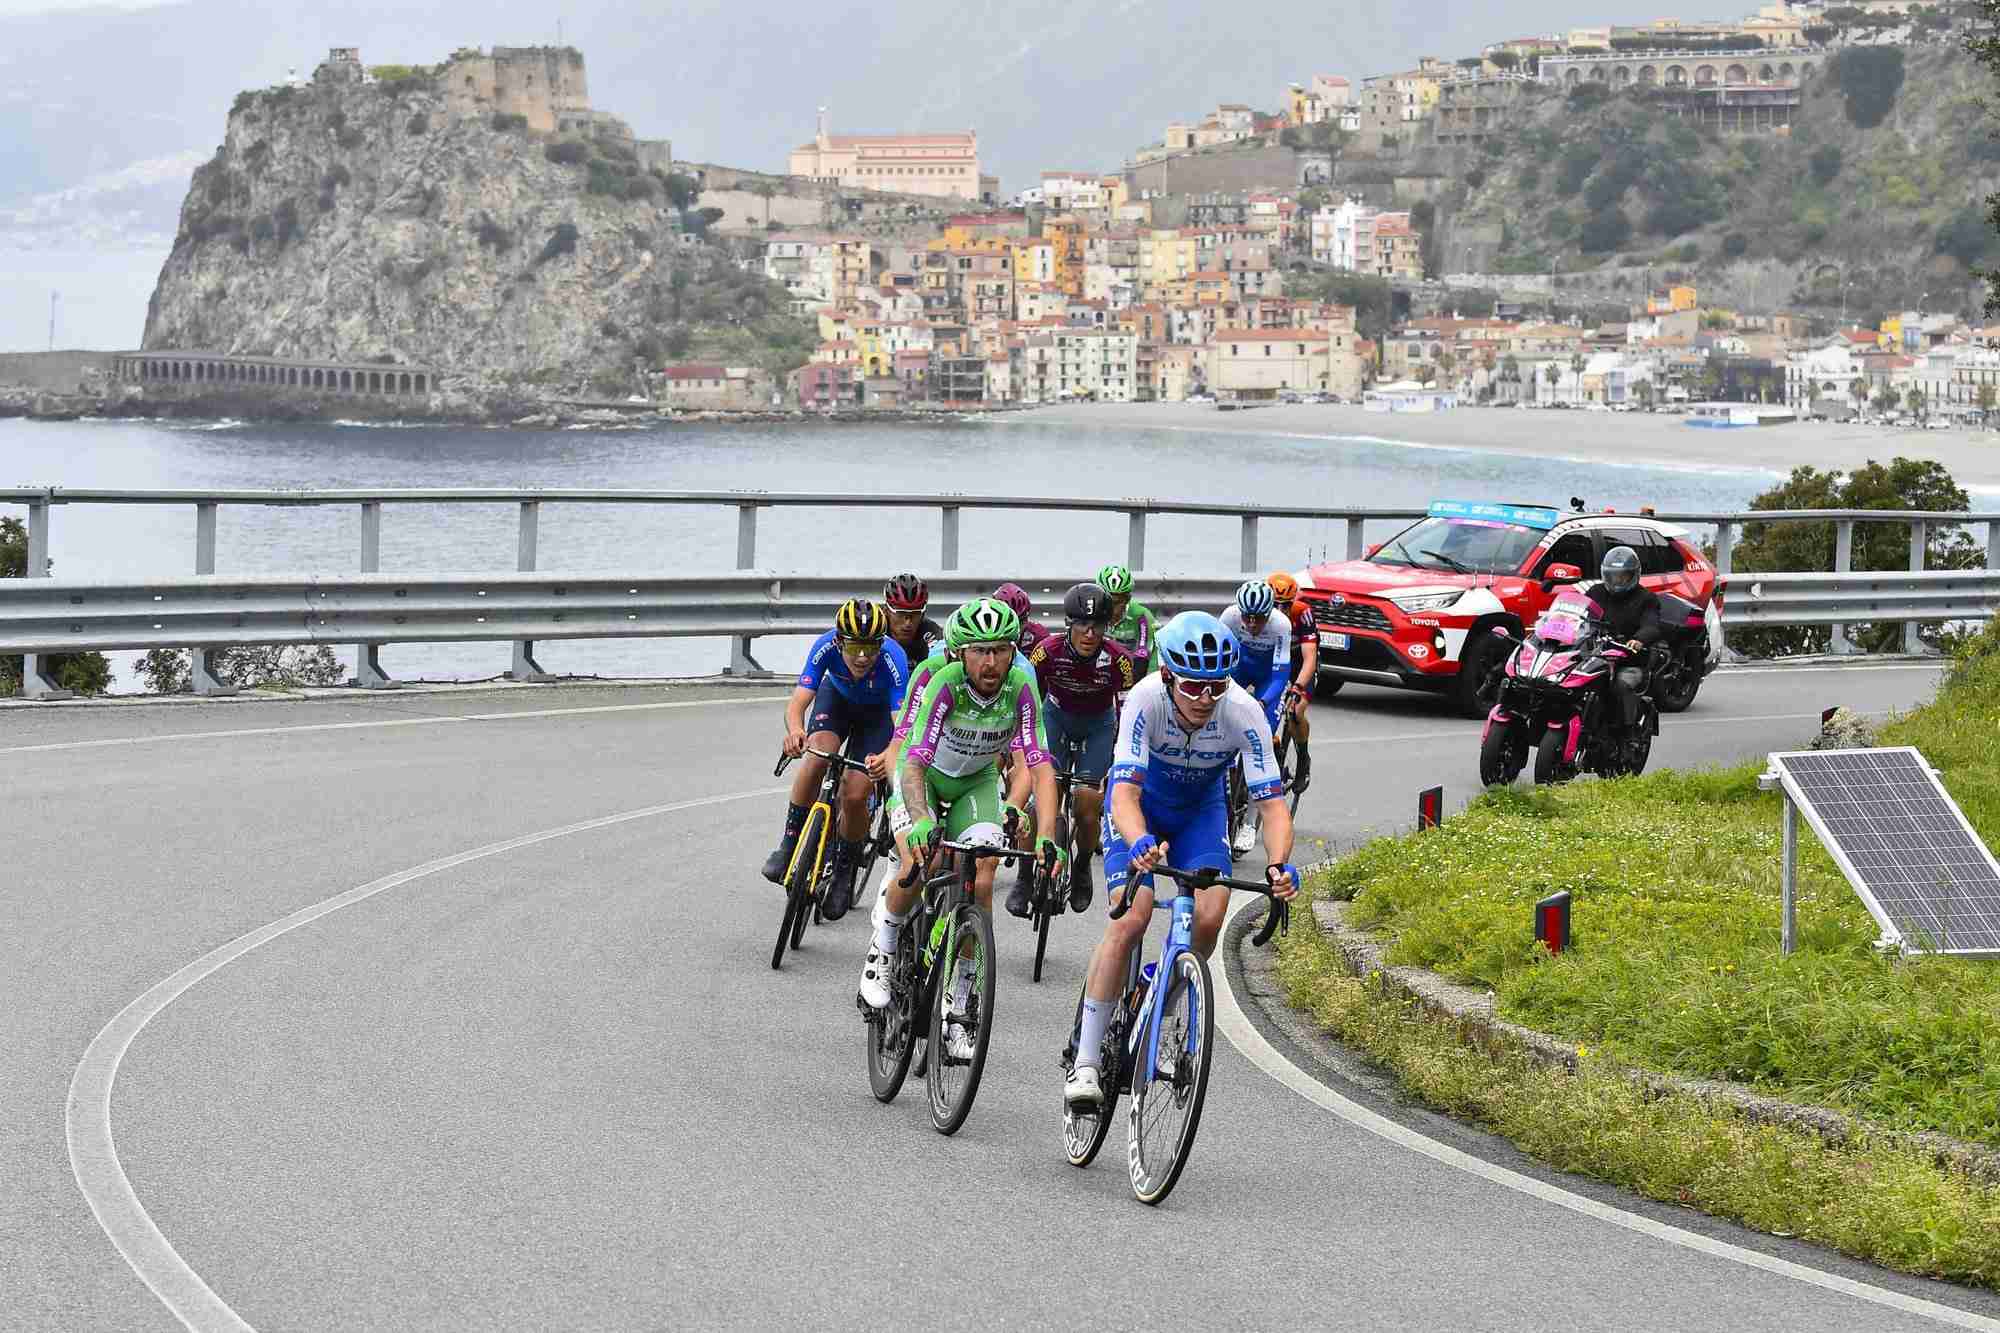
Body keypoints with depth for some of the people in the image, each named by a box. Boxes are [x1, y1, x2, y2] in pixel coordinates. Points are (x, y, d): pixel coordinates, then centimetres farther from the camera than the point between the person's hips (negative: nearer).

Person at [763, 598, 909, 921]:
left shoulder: (893, 659, -39)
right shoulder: (827, 646, -33)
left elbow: (902, 725, -46)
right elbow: (798, 702, -39)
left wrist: (887, 758, -67)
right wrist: (794, 731, -62)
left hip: (878, 712, -1)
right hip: (837, 697, 1)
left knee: (854, 796, -15)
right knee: (819, 755, -30)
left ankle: (844, 871, 11)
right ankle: (789, 842, -13)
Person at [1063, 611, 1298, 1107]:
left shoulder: (1243, 712, -30)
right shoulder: (1146, 699, -35)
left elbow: (1272, 803, -30)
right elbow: (1125, 790, -40)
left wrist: (1278, 864, -50)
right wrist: (1139, 843, -61)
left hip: (1201, 811, 2)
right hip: (1140, 806, -2)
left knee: (1208, 918, -21)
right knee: (1131, 919, -22)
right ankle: (1085, 1062, -16)